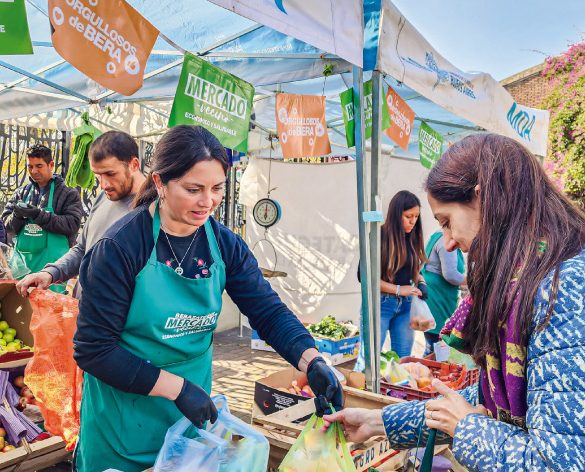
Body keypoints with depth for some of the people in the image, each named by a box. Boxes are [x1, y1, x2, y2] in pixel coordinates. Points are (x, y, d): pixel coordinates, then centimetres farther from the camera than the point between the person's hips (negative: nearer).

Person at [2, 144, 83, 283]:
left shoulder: (68, 193, 0)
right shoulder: (21, 193, 12)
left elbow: (72, 224, -12)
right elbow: (7, 225, 10)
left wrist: (39, 215, -19)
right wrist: (17, 216, -12)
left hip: (52, 261, -4)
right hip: (22, 260, 4)